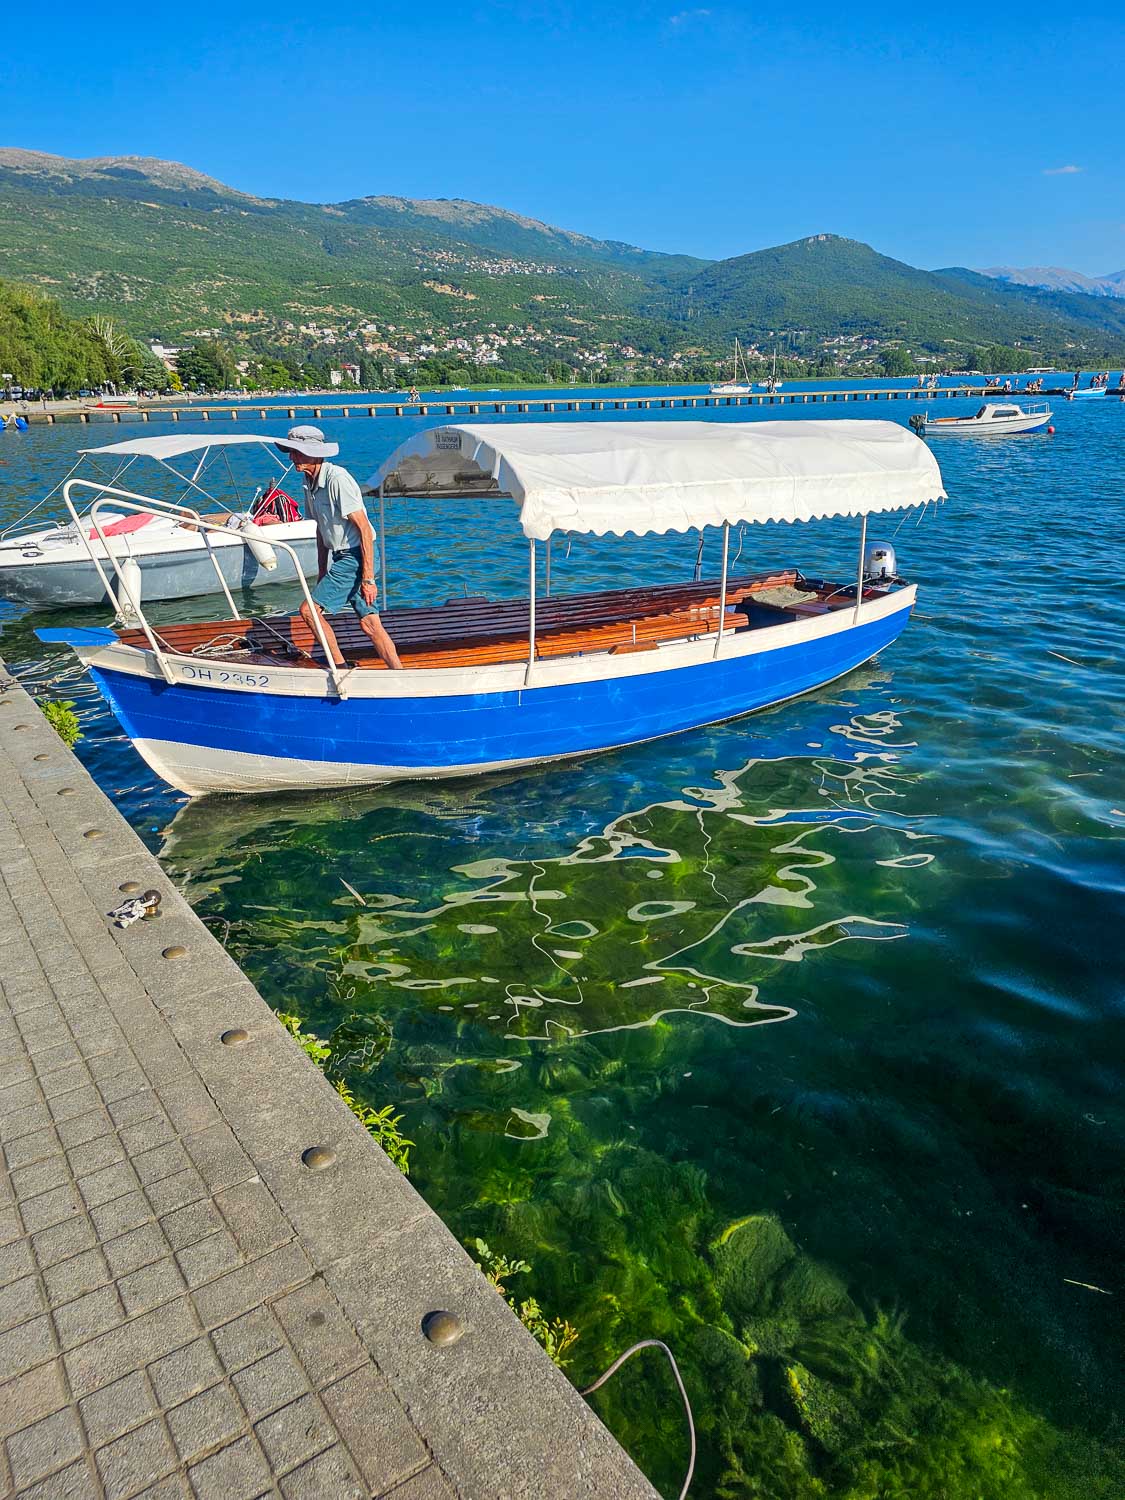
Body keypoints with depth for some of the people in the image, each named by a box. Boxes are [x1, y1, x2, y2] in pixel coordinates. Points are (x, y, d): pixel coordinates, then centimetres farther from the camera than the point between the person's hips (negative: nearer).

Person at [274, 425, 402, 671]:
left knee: (309, 610, -9)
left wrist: (368, 579, -22)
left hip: (355, 557, -9)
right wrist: (322, 573, 21)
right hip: (341, 558, 9)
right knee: (370, 625, 6)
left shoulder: (337, 479, -18)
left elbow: (364, 529, -20)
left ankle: (341, 667, 3)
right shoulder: (309, 481, 11)